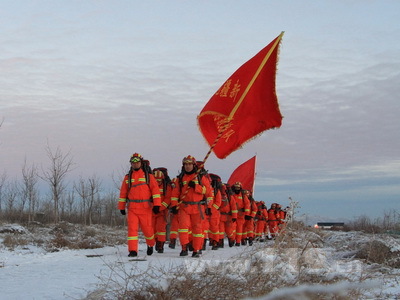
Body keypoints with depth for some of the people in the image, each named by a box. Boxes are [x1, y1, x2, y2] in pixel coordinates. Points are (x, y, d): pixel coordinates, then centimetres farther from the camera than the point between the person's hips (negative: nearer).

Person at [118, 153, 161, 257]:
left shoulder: (148, 175, 4)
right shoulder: (128, 177, 12)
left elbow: (155, 189, -2)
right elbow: (123, 193, 17)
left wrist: (157, 205, -11)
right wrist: (122, 207, 14)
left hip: (145, 208, -2)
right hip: (132, 208, 2)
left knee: (147, 228, 4)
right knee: (132, 228, -8)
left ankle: (150, 244, 32)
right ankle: (132, 251, -6)